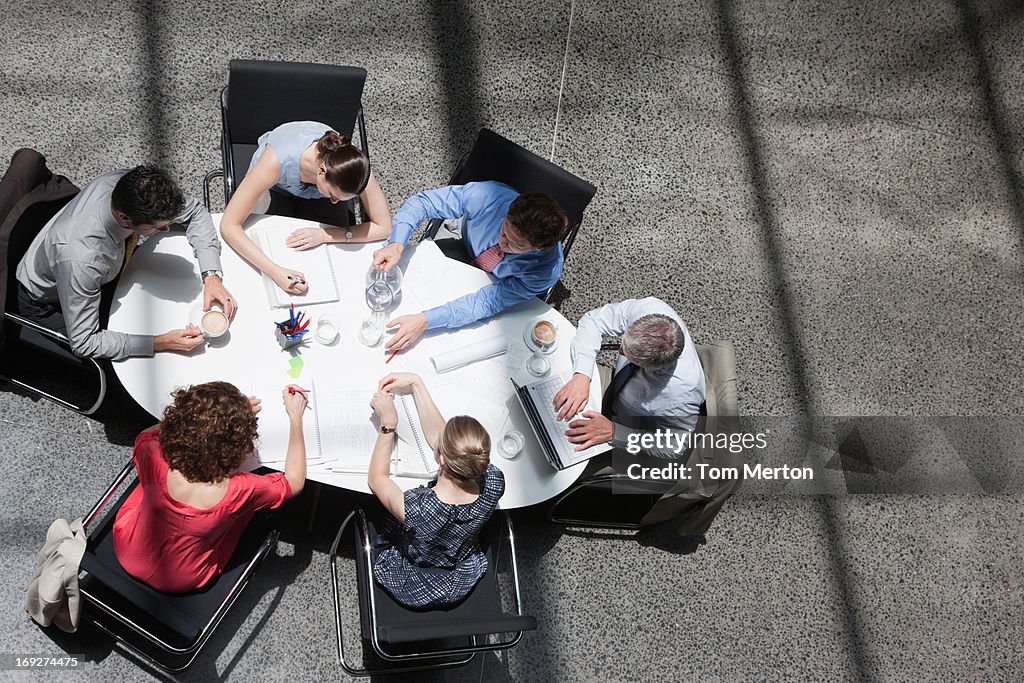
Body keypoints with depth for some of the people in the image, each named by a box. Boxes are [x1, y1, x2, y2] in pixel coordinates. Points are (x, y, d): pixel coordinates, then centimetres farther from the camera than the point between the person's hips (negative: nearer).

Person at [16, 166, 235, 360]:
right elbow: (84, 343, -36)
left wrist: (211, 276, -25)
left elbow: (194, 211, -11)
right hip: (48, 306, -6)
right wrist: (161, 343, -38)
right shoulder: (80, 258, -46)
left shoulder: (133, 187, -30)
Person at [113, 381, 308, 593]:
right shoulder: (238, 491, -36)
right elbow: (294, 481, -13)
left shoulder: (155, 459, -33)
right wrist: (296, 417, -9)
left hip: (126, 558, 2)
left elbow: (148, 433, -5)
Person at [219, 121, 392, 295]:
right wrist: (275, 271, -53)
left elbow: (384, 227, -29)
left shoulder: (354, 165, -39)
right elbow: (228, 225, -41)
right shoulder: (279, 159, -45)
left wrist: (324, 235, -39)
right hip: (274, 187, -1)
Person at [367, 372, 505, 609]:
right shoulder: (493, 484, -33)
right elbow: (437, 434, -15)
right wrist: (416, 383, -9)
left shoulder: (414, 510, -44)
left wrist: (388, 425, -15)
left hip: (408, 589, -3)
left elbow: (376, 478, -19)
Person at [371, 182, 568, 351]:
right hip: (467, 252, 2)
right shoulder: (487, 196, -39)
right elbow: (421, 201, -27)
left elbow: (488, 302, -37)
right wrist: (396, 243, -45)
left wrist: (425, 320, -44)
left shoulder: (547, 270, -41)